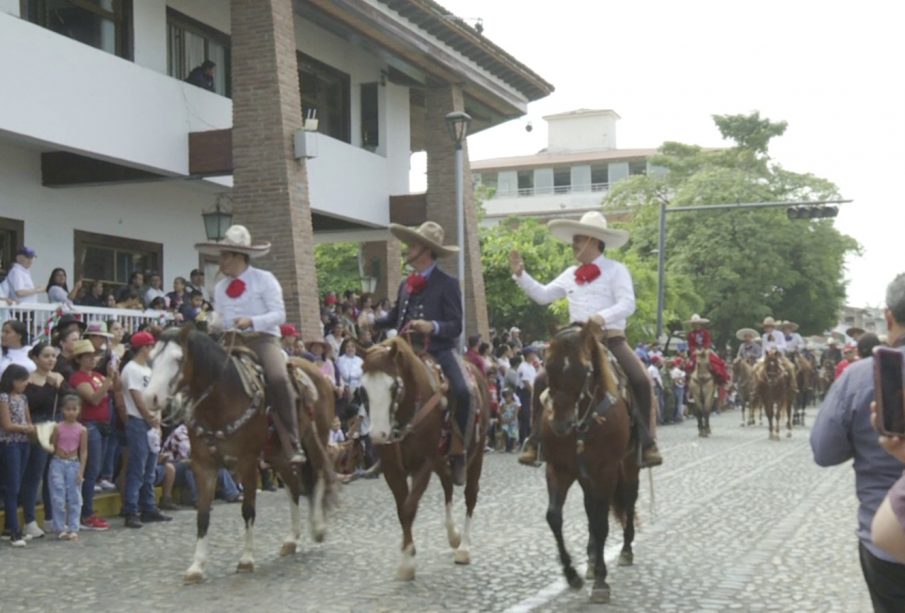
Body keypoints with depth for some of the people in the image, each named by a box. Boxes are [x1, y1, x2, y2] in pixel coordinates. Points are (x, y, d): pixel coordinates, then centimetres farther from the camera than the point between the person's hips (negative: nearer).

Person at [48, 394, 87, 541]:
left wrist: (81, 471, -6)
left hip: (74, 464, 0)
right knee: (58, 498, -1)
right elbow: (51, 446, 4)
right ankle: (60, 529, 7)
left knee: (74, 499, 2)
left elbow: (84, 452, -2)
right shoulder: (58, 427, -3)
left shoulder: (82, 430, -3)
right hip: (58, 463, 0)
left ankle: (73, 529, 9)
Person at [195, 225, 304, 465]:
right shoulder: (220, 288, 17)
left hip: (263, 339, -5)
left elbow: (279, 314, -5)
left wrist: (252, 321, -19)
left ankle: (292, 443, -27)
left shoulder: (264, 279, 2)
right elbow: (220, 321, 20)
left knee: (278, 378, -33)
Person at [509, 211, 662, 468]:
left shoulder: (616, 270, 0)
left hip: (611, 340, -4)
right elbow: (543, 295, 20)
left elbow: (627, 304, -11)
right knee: (543, 381, -11)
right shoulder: (571, 274, 16)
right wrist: (521, 275, 10)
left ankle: (647, 444, -14)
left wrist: (603, 316, -28)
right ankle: (534, 442, -6)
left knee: (641, 381, -25)